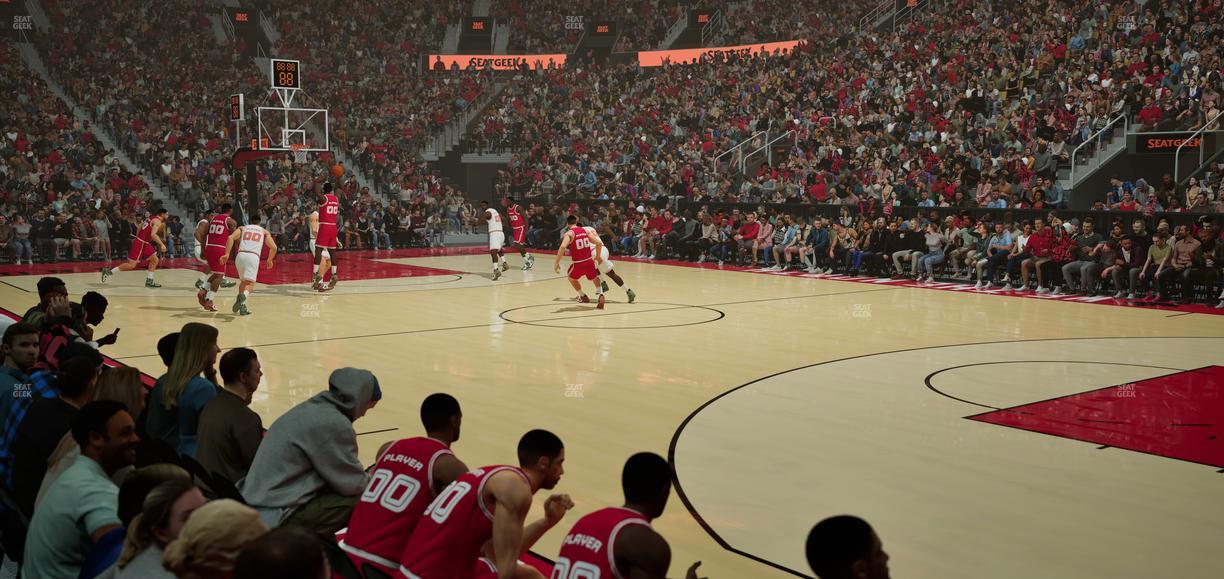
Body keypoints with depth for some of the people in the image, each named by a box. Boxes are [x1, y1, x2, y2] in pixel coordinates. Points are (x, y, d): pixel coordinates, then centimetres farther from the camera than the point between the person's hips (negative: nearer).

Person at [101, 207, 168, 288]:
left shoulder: (151, 218, 15)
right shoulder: (157, 221, -13)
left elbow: (140, 226, 21)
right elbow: (153, 235, -26)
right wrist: (162, 244, -29)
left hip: (144, 243, 10)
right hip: (140, 243, -10)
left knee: (154, 260, 10)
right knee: (132, 264, -9)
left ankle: (149, 281, 9)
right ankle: (109, 271, -2)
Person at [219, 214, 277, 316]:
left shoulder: (242, 228, 23)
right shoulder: (264, 231, 22)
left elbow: (231, 237, 4)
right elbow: (273, 247, 14)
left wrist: (227, 254, 0)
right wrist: (270, 260, 30)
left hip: (241, 255, 2)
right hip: (253, 257, -2)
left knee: (243, 281, 22)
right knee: (250, 284, -8)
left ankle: (242, 307, 14)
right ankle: (243, 295, -42)